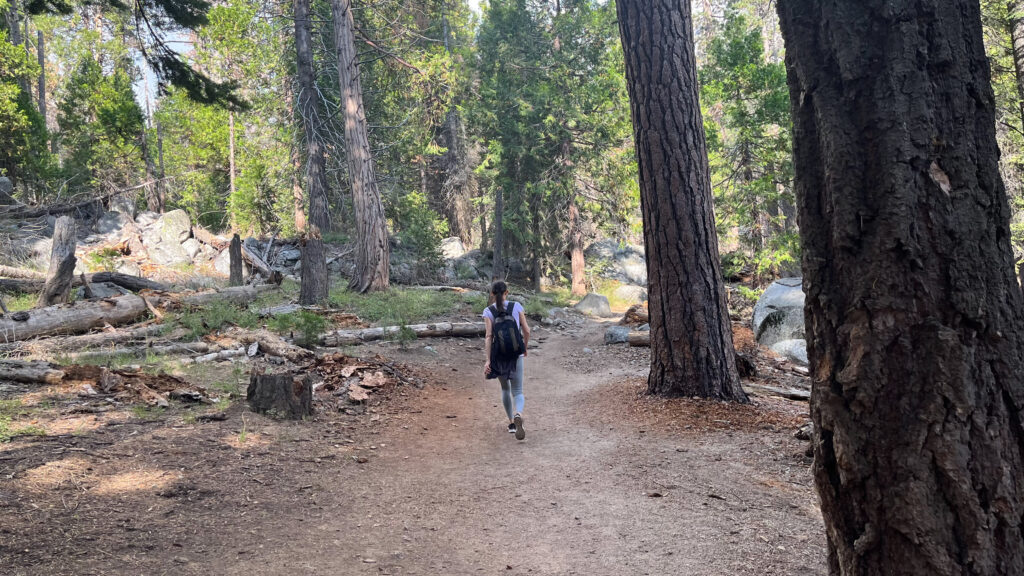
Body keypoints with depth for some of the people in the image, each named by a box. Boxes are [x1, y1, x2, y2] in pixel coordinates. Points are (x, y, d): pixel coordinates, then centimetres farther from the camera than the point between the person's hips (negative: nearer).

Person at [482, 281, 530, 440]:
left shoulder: (488, 311, -5)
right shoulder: (517, 306, -3)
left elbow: (489, 336, -13)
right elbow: (526, 330, -1)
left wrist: (488, 360, -13)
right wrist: (525, 348, 16)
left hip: (497, 355, 1)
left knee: (505, 388, 23)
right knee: (517, 392, 3)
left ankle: (511, 423, 27)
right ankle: (518, 415, -29)